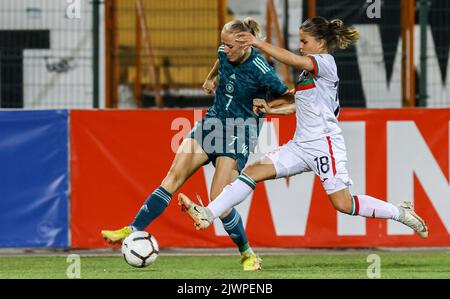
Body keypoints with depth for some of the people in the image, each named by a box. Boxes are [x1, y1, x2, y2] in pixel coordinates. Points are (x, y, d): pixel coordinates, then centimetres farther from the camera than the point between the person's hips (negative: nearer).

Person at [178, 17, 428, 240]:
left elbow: (292, 60, -25)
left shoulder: (325, 62, -8)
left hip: (324, 143, -9)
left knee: (343, 204, -10)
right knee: (253, 171, -5)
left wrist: (260, 44, -24)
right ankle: (208, 215, -12)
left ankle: (401, 213, 7)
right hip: (302, 145, 9)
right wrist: (271, 110, 16)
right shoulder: (309, 70, 19)